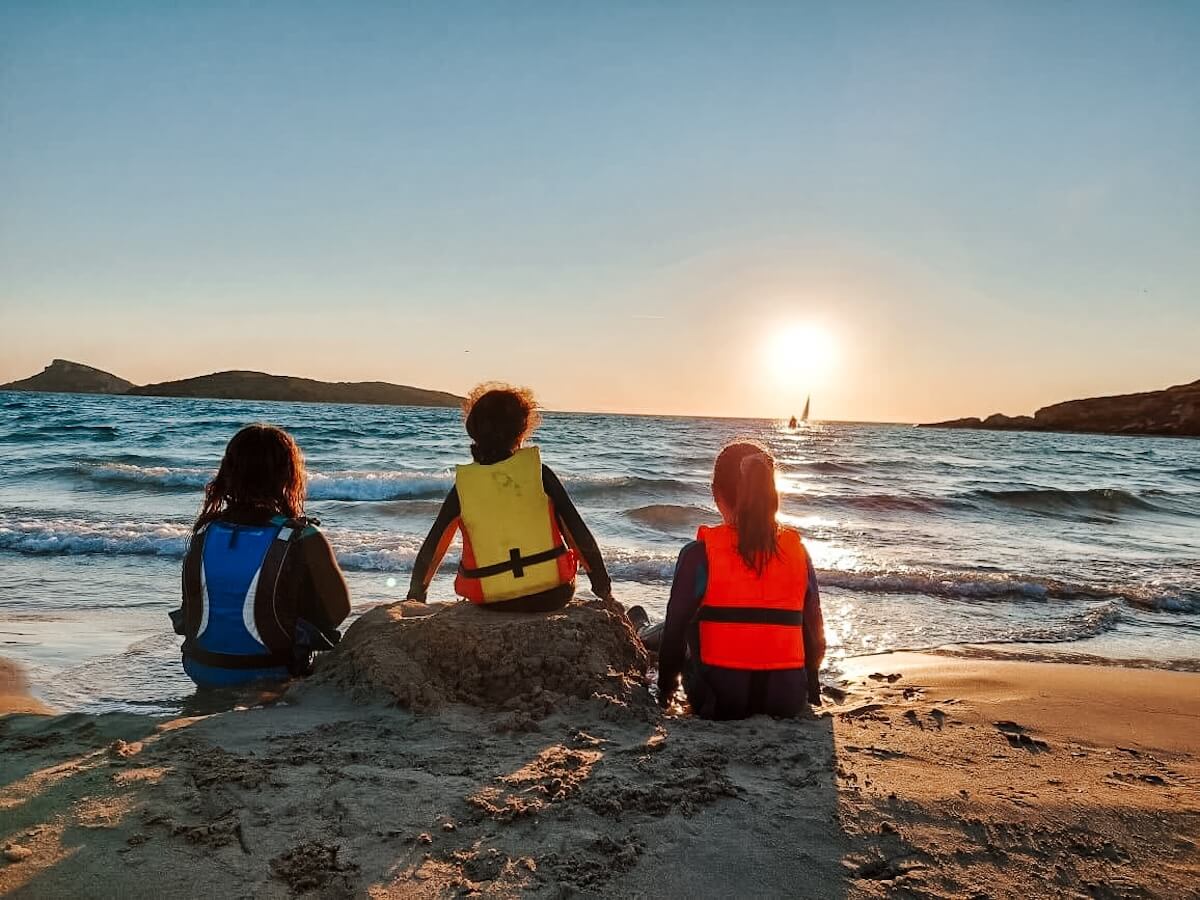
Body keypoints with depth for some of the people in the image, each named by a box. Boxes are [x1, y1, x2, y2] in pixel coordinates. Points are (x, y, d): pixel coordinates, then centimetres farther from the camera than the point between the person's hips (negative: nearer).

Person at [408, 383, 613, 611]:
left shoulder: (463, 484, -4)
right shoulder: (539, 471, -7)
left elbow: (431, 549, 4)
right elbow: (581, 536, -7)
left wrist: (415, 596, 20)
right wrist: (604, 589, 3)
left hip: (493, 604, 2)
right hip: (552, 596, -1)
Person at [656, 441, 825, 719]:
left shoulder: (699, 553, -10)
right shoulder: (797, 551, -1)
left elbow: (675, 631, -6)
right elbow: (814, 630, 6)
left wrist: (666, 685, 13)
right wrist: (810, 687, 24)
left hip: (721, 701, -3)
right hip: (788, 702, 3)